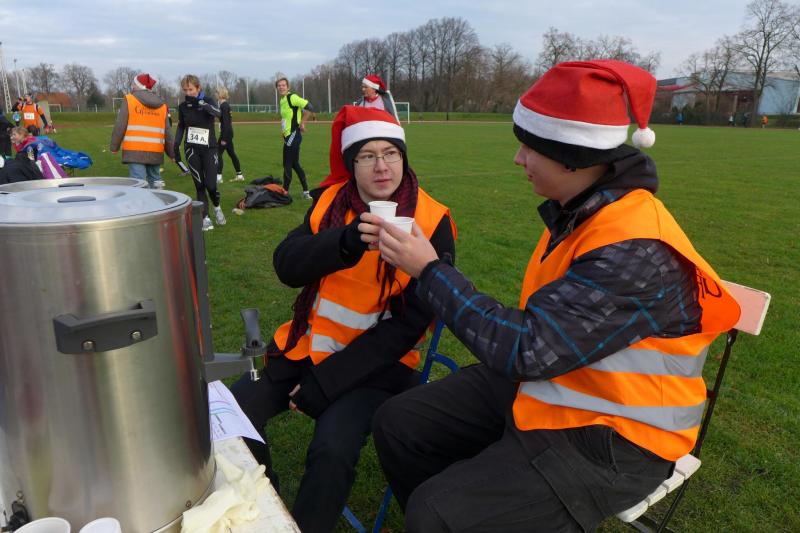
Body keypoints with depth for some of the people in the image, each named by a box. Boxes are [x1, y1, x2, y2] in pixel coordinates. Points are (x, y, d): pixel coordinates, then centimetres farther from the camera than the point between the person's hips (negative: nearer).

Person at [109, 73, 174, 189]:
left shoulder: (129, 100, -1)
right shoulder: (162, 105, 11)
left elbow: (119, 126, -3)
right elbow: (168, 133, 12)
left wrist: (114, 147, 7)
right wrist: (172, 153, 19)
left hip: (135, 151, -4)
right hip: (156, 153, 4)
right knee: (155, 181, 17)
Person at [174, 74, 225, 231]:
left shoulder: (208, 101, -5)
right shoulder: (183, 106, 3)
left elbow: (218, 113, -27)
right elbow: (181, 127, 14)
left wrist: (199, 102, -33)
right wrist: (176, 147, 9)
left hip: (209, 149, -2)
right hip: (192, 150, 2)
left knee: (211, 184, -9)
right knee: (199, 185, -1)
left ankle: (217, 207, 21)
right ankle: (205, 218, 7)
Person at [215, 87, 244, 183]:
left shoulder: (224, 106, -16)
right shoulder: (226, 105, 13)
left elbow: (226, 122, -20)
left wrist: (224, 138, -21)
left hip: (226, 133, -10)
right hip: (229, 132, 10)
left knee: (219, 153, -6)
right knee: (232, 153, 12)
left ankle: (218, 177, -6)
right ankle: (239, 175, 16)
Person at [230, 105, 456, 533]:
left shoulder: (431, 223, -11)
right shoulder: (330, 199, 1)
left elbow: (407, 325, -13)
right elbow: (288, 265, -12)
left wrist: (324, 383, -15)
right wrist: (347, 241, -33)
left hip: (374, 362, -4)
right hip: (307, 346, 4)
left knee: (332, 451, -27)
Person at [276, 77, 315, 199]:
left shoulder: (292, 97, -12)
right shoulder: (283, 100, 14)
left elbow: (309, 107, -20)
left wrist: (302, 123, -15)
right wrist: (284, 132, 16)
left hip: (293, 135, -10)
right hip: (288, 136, 10)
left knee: (287, 165, -4)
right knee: (294, 164, 14)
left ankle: (285, 191, 6)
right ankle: (305, 191, 19)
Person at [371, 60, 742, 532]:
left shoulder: (636, 249, -28)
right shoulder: (583, 209, 0)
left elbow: (524, 350, -29)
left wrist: (430, 271, -23)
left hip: (609, 439, -8)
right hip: (542, 386, 8)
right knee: (399, 423, 4)